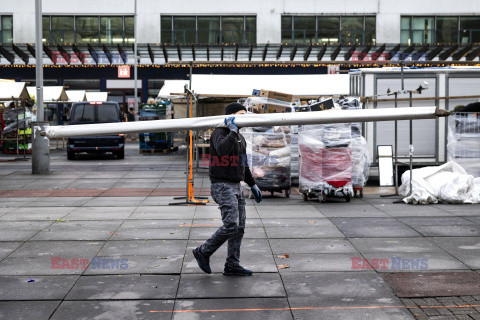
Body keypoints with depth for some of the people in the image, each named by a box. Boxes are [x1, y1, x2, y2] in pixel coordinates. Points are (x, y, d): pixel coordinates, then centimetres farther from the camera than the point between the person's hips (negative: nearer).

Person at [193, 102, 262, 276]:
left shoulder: (240, 138, 19)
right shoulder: (219, 133, -8)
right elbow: (222, 150, -32)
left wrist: (253, 185, 26)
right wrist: (233, 131, -25)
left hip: (236, 187, 9)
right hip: (222, 186, -9)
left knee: (239, 226, 5)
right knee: (231, 225, -17)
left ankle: (232, 265, 10)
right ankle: (203, 252, 0)